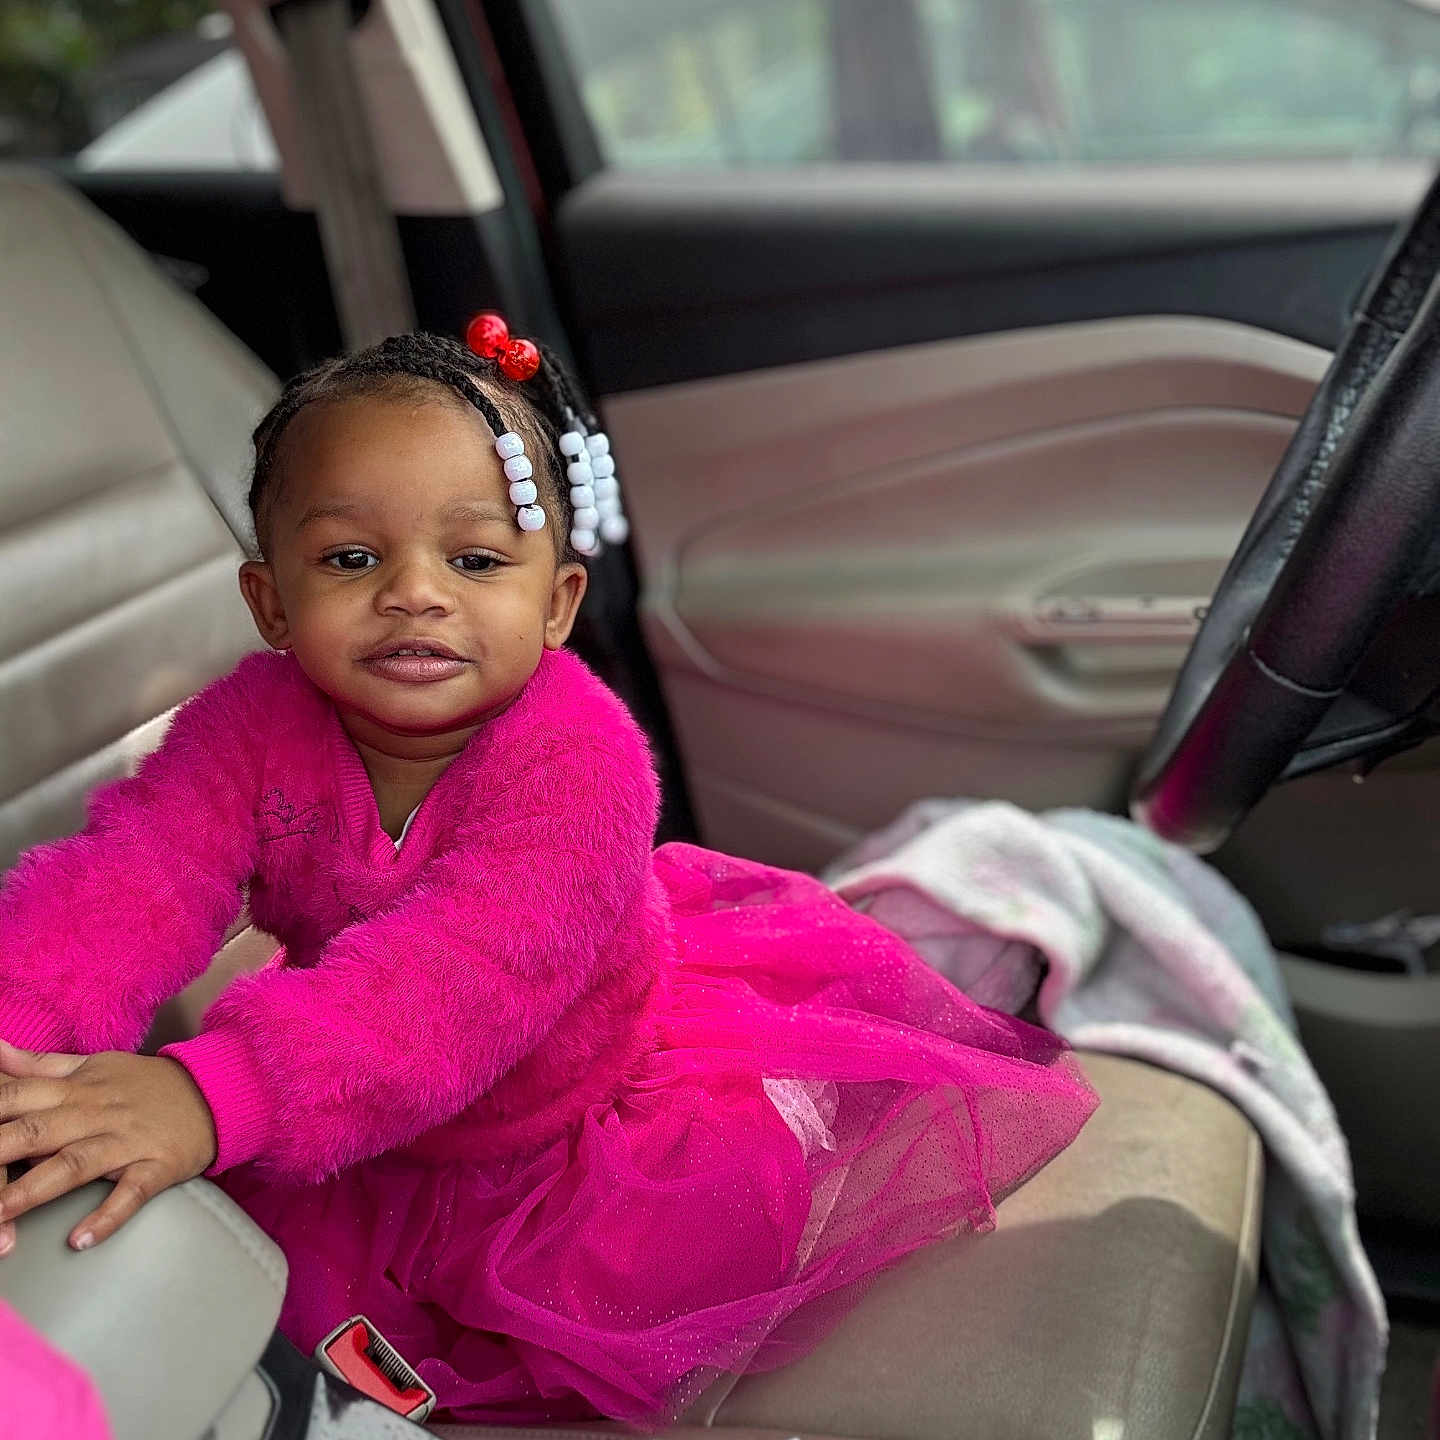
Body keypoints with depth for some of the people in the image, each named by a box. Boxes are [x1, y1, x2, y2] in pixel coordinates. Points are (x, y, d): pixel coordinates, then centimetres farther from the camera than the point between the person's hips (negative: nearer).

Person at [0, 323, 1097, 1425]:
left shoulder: (576, 755, -35)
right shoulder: (252, 730, -19)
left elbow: (468, 972, -50)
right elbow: (129, 880, -32)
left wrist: (214, 1095, -64)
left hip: (601, 1079, -3)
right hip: (377, 1131, 4)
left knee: (743, 1190, -17)